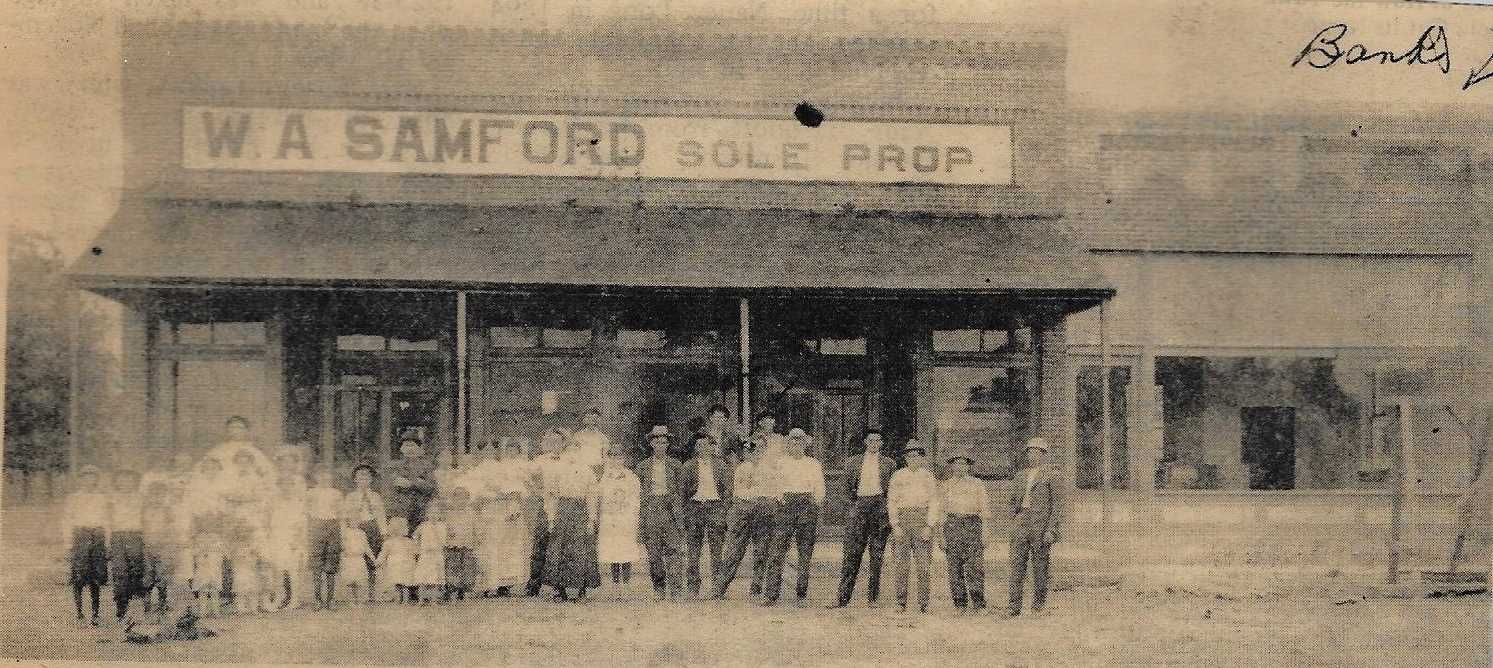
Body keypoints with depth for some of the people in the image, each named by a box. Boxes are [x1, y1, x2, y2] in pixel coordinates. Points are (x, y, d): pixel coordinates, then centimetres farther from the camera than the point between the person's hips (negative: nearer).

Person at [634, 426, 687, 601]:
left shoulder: (674, 464, 9)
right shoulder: (643, 466, 9)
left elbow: (681, 490, 10)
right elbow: (638, 494, 10)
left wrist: (680, 516, 4)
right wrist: (639, 521, 5)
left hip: (670, 510, -1)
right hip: (650, 510, 1)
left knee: (674, 551, -11)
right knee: (653, 555, 2)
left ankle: (676, 592, -14)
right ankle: (658, 591, 13)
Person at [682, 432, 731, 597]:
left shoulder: (721, 465, 9)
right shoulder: (688, 466, 10)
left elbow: (728, 489, 8)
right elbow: (682, 490, 10)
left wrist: (724, 508, -1)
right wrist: (684, 510, 2)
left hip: (715, 506, -1)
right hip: (694, 507, 1)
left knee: (716, 550, -3)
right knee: (693, 551, 0)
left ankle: (717, 587, 1)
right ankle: (693, 589, 4)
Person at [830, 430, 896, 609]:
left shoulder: (889, 464, 8)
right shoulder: (853, 463, 11)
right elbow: (848, 488, 19)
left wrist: (889, 510, 8)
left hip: (880, 506, -1)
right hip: (860, 506, 1)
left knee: (877, 554, 0)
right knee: (852, 553, -5)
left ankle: (872, 598, 6)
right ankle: (843, 597, -4)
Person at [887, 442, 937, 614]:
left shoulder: (928, 477, 8)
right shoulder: (897, 476, 8)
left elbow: (933, 503, 5)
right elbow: (891, 502, 4)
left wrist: (929, 526, -6)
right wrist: (895, 525, -6)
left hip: (923, 521, 0)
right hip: (902, 520, 0)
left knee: (923, 564, -5)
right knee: (902, 565, -3)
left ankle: (923, 604, -3)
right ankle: (901, 604, 2)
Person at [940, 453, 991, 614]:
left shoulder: (977, 484, 13)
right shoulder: (945, 486, 14)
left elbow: (983, 510, 12)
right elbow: (941, 512, 14)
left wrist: (984, 533, 4)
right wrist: (941, 536, 6)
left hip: (973, 524, -1)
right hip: (952, 526, 1)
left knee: (975, 565, -10)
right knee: (955, 566, -2)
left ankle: (978, 602, -5)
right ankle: (959, 603, 3)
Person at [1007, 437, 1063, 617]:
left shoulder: (1051, 476, -2)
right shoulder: (1021, 475, 15)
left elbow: (1058, 505, -5)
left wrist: (1052, 530, -12)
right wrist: (1013, 524, 15)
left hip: (1041, 524, -5)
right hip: (1021, 522, 5)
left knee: (1040, 566, 1)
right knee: (1017, 563, -3)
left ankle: (1038, 606, 9)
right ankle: (1014, 605, -3)